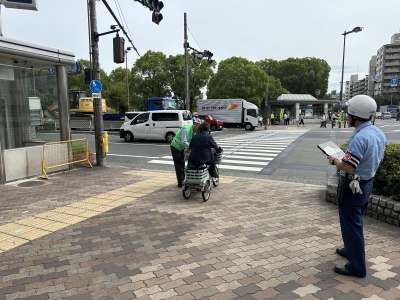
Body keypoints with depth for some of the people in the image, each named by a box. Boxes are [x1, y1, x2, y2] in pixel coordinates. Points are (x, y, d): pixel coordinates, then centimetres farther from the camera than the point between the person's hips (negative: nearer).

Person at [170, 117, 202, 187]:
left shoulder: (194, 131, -1)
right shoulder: (186, 129, -29)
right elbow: (184, 142, -37)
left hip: (181, 148, 9)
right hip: (176, 148, -9)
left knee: (182, 165, 14)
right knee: (179, 165, -5)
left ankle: (183, 181, 24)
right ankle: (180, 183, 0)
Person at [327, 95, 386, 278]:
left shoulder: (359, 137, -28)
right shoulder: (379, 133, 3)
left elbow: (347, 167, -28)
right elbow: (377, 160, 13)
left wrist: (334, 160, -10)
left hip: (352, 187, -9)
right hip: (366, 184, 10)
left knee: (351, 225, 3)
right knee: (355, 221, 25)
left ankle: (357, 267, 15)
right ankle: (351, 250, 43)